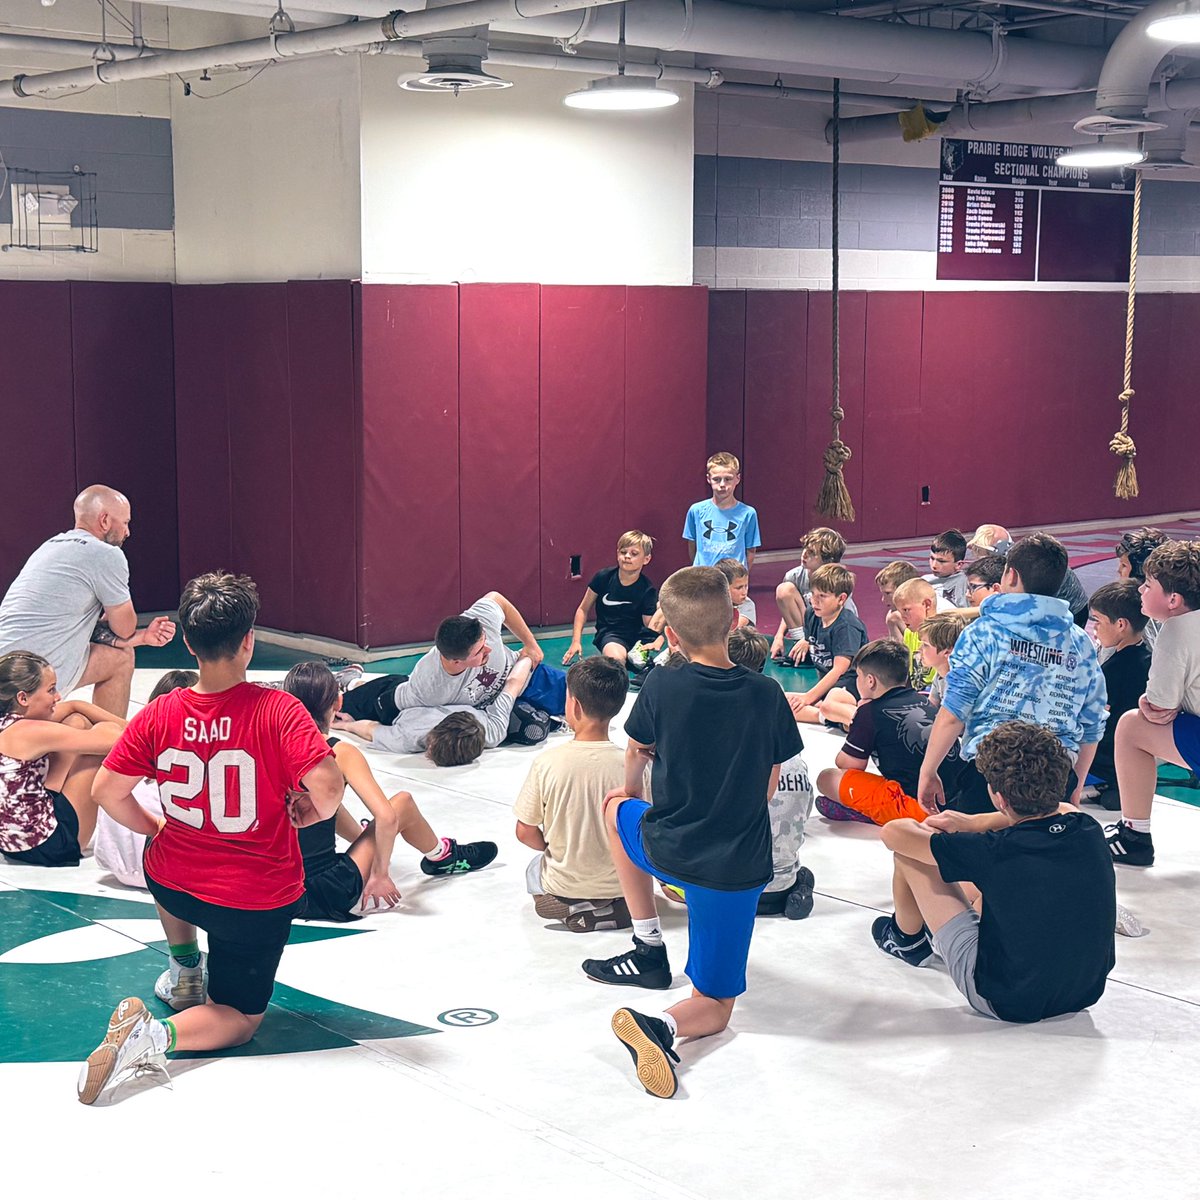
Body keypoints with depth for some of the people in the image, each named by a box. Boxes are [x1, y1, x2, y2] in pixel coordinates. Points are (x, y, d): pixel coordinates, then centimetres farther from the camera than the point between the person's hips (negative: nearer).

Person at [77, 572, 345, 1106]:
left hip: (172, 883, 4)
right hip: (258, 900, -4)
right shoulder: (277, 710, -21)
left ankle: (184, 970, 36)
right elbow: (327, 786, -29)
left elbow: (107, 791, -4)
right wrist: (310, 813, -6)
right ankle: (158, 1034, -16)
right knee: (239, 1018, 15)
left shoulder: (158, 715, -10)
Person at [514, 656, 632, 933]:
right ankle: (615, 905, 17)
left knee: (535, 871, 35)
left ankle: (571, 907, 18)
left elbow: (525, 833, -8)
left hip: (563, 885, 0)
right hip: (620, 885, 0)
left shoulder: (547, 763, -18)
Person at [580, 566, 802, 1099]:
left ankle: (649, 950, 32)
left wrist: (632, 792, 33)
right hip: (740, 866, 1)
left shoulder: (662, 687, -10)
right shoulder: (766, 694, -7)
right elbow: (768, 787, 4)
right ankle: (663, 1026, -20)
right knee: (714, 1007, 17)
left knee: (617, 805, 35)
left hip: (666, 849, -1)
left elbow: (635, 757, 10)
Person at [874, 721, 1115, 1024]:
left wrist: (928, 830, 10)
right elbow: (1060, 809, 16)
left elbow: (893, 833, -14)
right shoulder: (1089, 831, -12)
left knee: (907, 854, 0)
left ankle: (908, 939, 34)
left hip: (1008, 1002, -5)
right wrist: (972, 823, 16)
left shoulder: (994, 852, -26)